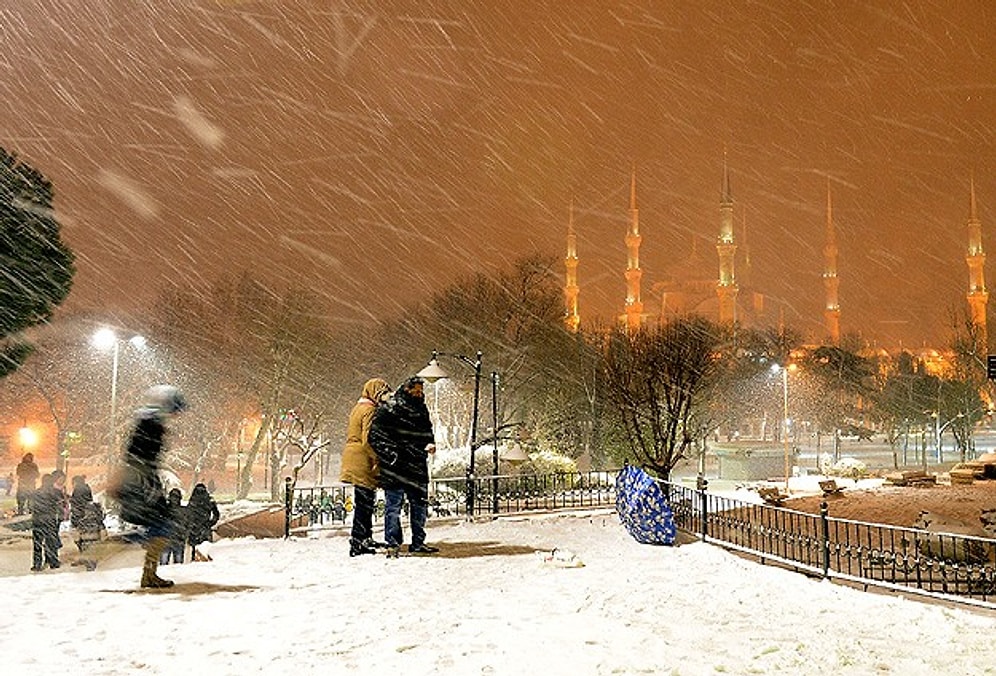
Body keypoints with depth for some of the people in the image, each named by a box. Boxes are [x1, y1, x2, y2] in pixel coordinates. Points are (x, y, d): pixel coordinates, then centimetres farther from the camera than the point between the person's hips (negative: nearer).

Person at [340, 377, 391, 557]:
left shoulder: (358, 408, 19)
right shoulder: (370, 410, -13)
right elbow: (368, 440, -20)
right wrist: (378, 461, -17)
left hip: (355, 460, 10)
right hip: (364, 463, -10)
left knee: (364, 504, 17)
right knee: (364, 504, -7)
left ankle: (366, 539, 25)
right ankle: (357, 544, -7)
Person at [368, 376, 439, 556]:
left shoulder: (422, 410, 15)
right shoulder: (389, 408, -8)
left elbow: (427, 431, 27)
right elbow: (375, 433, -10)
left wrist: (431, 443, 5)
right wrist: (388, 454, -18)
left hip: (417, 466, 7)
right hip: (396, 466, -7)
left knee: (420, 504, 12)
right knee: (394, 504, -5)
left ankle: (418, 543, 22)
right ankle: (393, 544, 0)